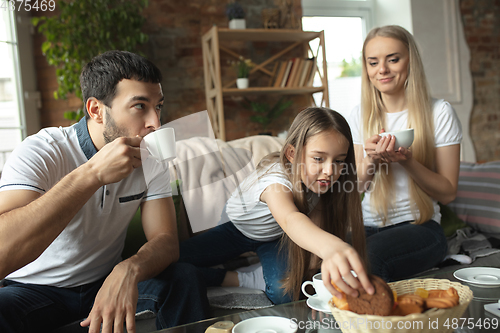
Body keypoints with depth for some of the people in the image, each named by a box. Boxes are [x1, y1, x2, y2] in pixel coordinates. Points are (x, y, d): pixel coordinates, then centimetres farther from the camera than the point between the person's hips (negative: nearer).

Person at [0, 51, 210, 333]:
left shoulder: (151, 157, -7)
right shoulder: (42, 152, -22)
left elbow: (166, 240, -13)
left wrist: (129, 270, -36)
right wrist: (92, 174, -43)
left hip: (106, 283, 4)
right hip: (37, 290, -3)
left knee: (186, 278, -21)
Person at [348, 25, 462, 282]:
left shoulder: (439, 113, -2)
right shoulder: (359, 116, 9)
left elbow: (447, 193, -2)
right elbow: (355, 186, 9)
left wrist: (408, 161, -20)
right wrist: (370, 159, -14)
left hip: (419, 225, -3)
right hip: (367, 225, 3)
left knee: (366, 259, -34)